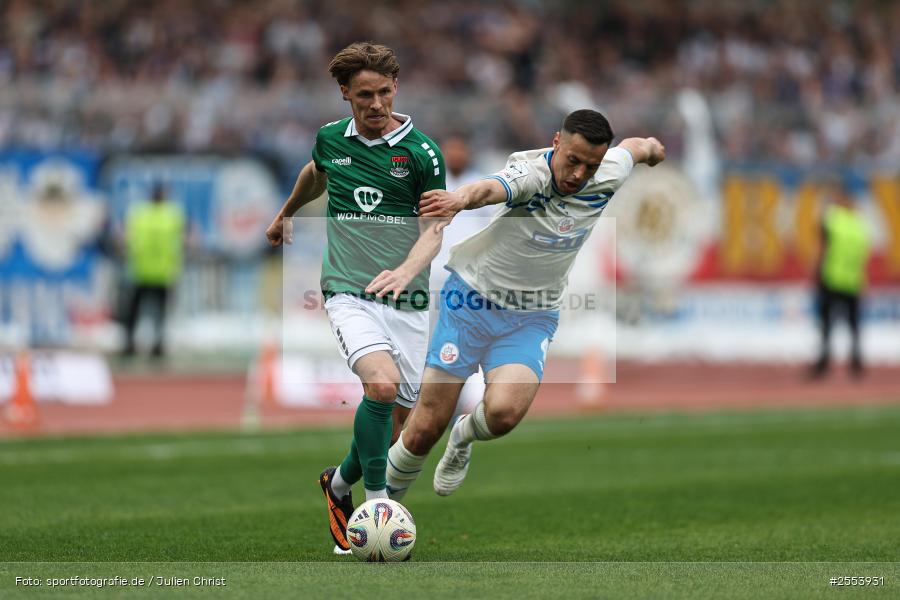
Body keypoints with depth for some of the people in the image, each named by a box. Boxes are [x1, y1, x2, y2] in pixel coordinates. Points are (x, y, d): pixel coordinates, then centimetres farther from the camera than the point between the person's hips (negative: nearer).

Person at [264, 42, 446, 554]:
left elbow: (434, 231, -6)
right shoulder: (331, 140, 4)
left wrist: (406, 270, -26)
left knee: (397, 420, 4)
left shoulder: (422, 152, -4)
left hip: (408, 300, 1)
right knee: (382, 383, -28)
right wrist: (286, 214, 44)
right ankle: (376, 504, -17)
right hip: (349, 293, -1)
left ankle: (340, 483, 32)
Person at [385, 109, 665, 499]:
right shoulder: (532, 174, -26)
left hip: (533, 317, 3)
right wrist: (461, 199, -73)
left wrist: (651, 147, 38)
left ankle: (464, 438, 12)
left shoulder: (607, 177, -10)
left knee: (504, 412, -24)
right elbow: (492, 188, -50)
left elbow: (634, 146, 14)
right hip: (473, 299, -3)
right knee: (427, 428, -2)